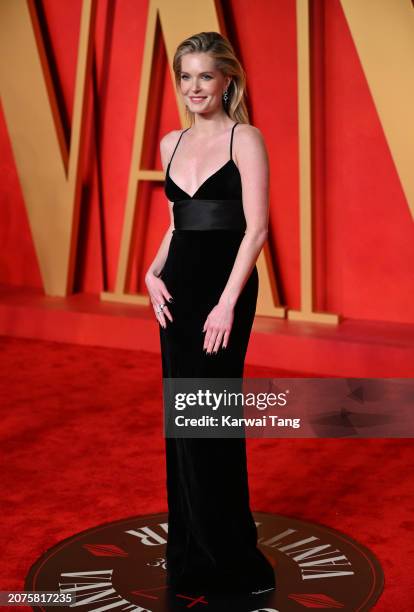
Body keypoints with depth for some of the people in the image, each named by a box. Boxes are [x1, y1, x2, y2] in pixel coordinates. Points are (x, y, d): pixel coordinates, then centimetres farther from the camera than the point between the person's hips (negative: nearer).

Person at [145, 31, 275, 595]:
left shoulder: (244, 138, -6)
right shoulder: (172, 143, 12)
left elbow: (256, 228, -12)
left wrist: (228, 302, -18)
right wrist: (153, 273, 2)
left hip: (224, 286, -6)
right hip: (177, 288, 6)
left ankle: (231, 558, 10)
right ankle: (190, 552, 24)